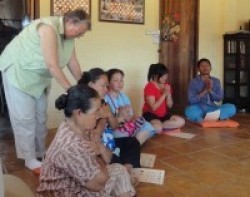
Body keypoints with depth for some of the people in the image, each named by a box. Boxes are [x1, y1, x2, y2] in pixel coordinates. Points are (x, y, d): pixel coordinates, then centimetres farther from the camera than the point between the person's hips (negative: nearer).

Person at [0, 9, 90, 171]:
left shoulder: (69, 36, -4)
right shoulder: (49, 27, -30)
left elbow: (73, 64, 0)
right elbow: (52, 65, -34)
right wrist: (71, 90, -31)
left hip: (38, 75, 8)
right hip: (17, 70, -8)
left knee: (40, 115, 12)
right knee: (25, 117, -3)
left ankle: (40, 152, 27)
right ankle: (30, 159, 8)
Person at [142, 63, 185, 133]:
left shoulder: (167, 86, 6)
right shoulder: (149, 87, -14)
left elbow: (170, 106, 6)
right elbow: (153, 107, -20)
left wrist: (168, 95, -12)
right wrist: (164, 95, -21)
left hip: (164, 114, 8)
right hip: (151, 114, -7)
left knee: (181, 121, -15)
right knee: (158, 128, -37)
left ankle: (158, 125, -12)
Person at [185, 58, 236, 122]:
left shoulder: (216, 81, 8)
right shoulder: (194, 82, -3)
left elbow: (219, 98, 2)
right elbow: (191, 100, -12)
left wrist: (210, 90, -16)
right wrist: (205, 91, -19)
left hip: (211, 108, 4)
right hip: (198, 108, -4)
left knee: (231, 107, -21)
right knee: (190, 110, -39)